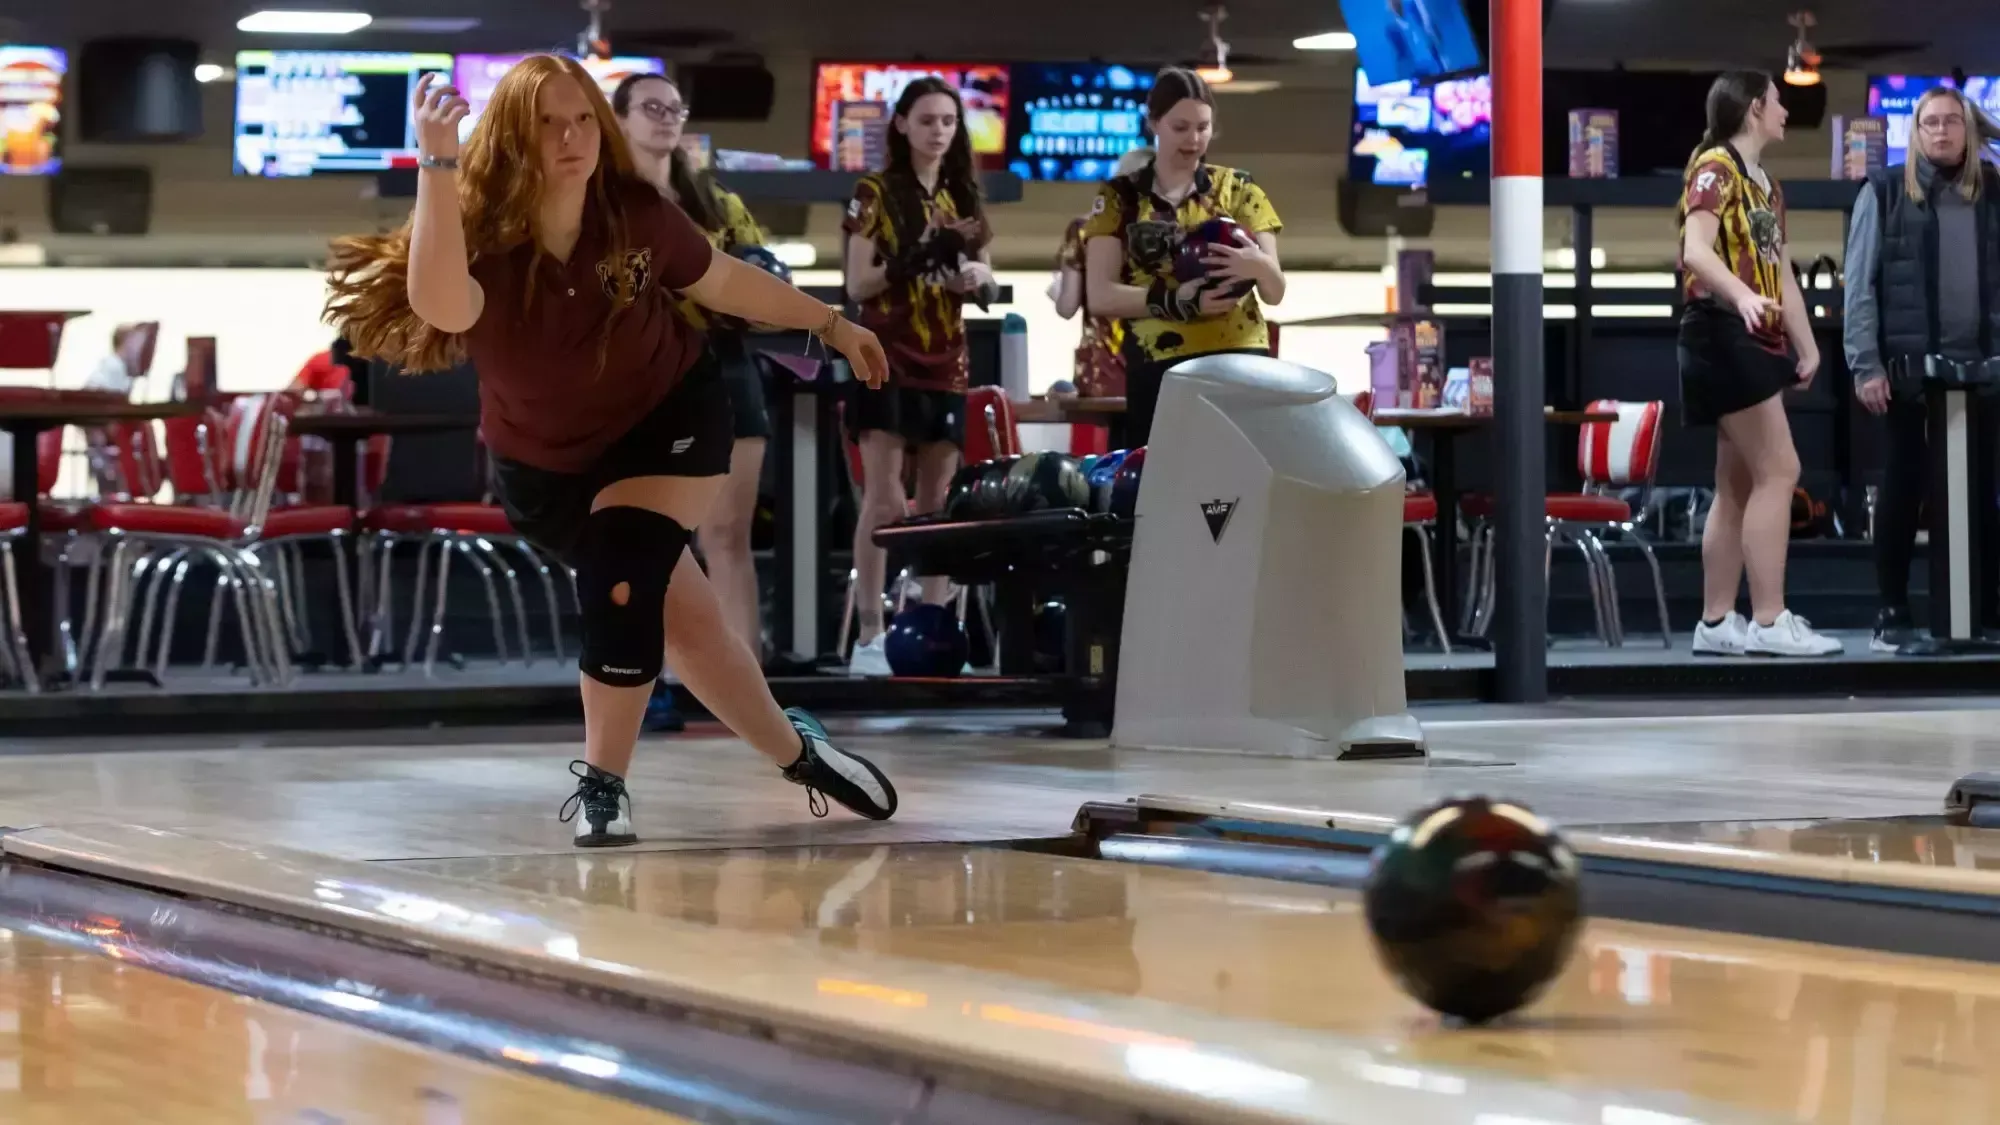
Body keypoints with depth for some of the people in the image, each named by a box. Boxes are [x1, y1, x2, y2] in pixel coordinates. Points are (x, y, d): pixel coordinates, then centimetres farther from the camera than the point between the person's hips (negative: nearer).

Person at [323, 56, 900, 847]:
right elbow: (441, 307, -53)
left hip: (669, 419, 0)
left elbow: (720, 281, 1)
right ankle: (796, 753, 29)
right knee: (683, 614, 7)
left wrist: (831, 325, 10)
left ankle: (601, 785, -8)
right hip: (548, 467, 0)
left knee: (622, 581, -25)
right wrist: (437, 163, -60)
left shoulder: (636, 215, -20)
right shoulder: (481, 239, -28)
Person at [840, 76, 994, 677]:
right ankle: (869, 637, -11)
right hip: (887, 362, -5)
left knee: (937, 504, 5)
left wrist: (976, 276, -8)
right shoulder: (875, 193, -1)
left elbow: (987, 280, 16)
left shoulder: (963, 196, 14)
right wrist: (912, 262, -22)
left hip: (946, 365, 5)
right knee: (884, 501, -11)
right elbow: (857, 285, -7)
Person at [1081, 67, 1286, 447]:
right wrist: (1176, 300, -16)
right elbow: (1100, 296, 0)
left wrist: (1259, 267, -20)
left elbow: (1275, 292, 5)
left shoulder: (1240, 190, 12)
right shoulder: (1120, 198, 9)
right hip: (1158, 371, -1)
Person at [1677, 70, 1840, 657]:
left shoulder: (1767, 185, 21)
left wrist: (1807, 347, 18)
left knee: (1738, 485, 7)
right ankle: (1769, 621, -15)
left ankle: (1717, 623, 9)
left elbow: (1781, 274, 22)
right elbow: (1696, 250, -23)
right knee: (1778, 471, -14)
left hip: (1758, 342, 10)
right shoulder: (1716, 168, -8)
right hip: (1725, 335, -10)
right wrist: (1741, 296, -40)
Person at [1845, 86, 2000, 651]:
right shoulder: (1884, 193, 2)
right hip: (1908, 367, -2)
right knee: (1902, 488, 2)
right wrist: (1865, 366, -9)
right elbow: (1860, 286, -2)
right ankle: (1892, 613, 7)